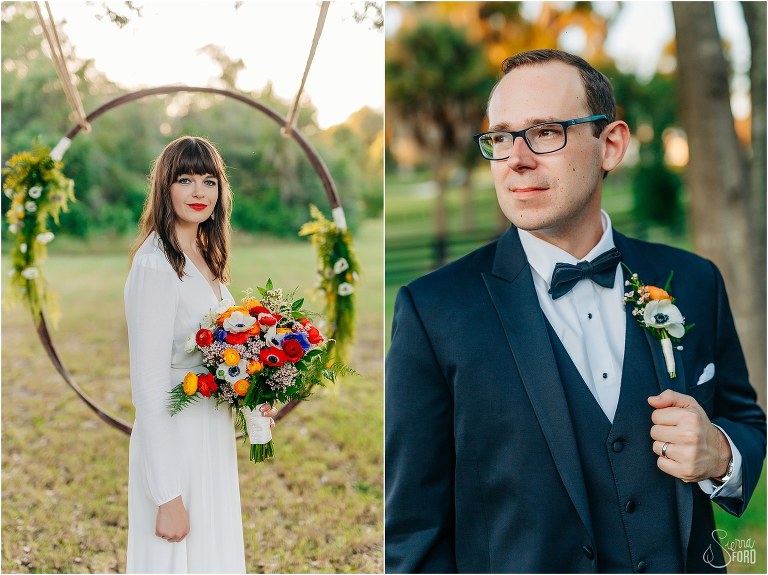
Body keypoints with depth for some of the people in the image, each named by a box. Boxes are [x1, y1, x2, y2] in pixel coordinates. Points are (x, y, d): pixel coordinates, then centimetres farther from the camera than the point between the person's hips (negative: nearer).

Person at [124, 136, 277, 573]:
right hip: (174, 443, -9)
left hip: (214, 435, 9)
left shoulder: (206, 257, 8)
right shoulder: (155, 265, -20)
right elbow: (149, 388, -22)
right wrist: (168, 495, -22)